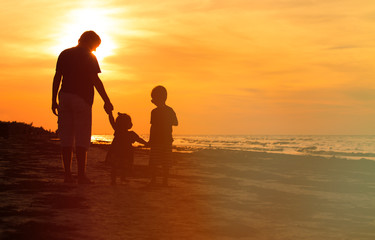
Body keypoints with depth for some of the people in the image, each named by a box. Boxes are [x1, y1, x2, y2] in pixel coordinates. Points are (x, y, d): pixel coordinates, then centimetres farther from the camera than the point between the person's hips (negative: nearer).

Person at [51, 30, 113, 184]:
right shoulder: (89, 57, -1)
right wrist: (106, 101, -6)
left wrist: (54, 100, 12)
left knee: (66, 139, 6)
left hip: (64, 97, 5)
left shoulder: (64, 54, 14)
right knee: (82, 139, -2)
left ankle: (67, 175, 3)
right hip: (82, 98, -5)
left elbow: (57, 77, 10)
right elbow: (95, 80, -8)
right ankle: (81, 175, -4)